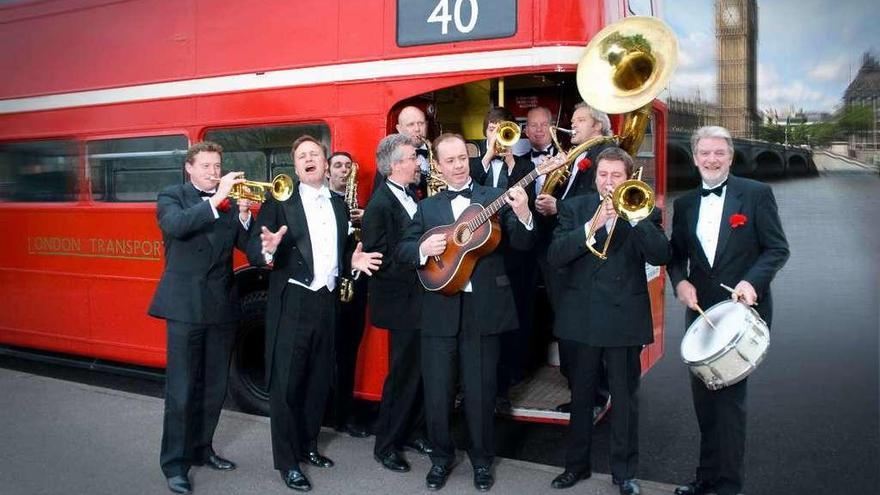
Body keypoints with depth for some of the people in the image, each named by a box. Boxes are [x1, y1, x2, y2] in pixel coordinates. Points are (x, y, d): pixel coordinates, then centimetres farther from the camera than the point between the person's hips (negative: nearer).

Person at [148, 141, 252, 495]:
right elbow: (175, 225, -21)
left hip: (222, 305, 4)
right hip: (185, 305, -4)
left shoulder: (230, 201, 11)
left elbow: (248, 245, 3)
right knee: (180, 389, -1)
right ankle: (174, 463, 11)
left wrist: (244, 213, -13)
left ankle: (201, 449, 29)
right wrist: (215, 200, -26)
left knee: (214, 387, 13)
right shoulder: (172, 196, 1)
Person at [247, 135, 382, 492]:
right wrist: (267, 250, -33)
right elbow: (253, 252, -11)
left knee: (319, 380, 15)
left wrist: (353, 260, -1)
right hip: (291, 304, -5)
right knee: (286, 383, 1)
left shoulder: (339, 205, 13)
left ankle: (308, 446, 33)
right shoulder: (279, 201, -4)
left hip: (327, 302, 6)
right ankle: (287, 461, 14)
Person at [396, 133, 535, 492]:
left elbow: (522, 244, -4)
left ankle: (482, 459, 29)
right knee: (437, 392, 9)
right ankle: (441, 456, 30)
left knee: (480, 391, 9)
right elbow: (401, 250, 7)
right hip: (440, 310, 2)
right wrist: (423, 248, -14)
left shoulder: (496, 199, 4)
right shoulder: (427, 207, 10)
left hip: (483, 308, -2)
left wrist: (523, 215, -24)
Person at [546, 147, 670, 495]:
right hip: (581, 318, 1)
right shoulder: (574, 208, 2)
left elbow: (660, 256, -14)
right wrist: (593, 225, -22)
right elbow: (555, 257, -11)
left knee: (625, 399, 8)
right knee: (580, 396, 14)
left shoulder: (644, 210, 1)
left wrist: (635, 216, -23)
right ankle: (577, 463, 31)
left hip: (625, 318, -1)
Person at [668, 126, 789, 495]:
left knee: (729, 395, -5)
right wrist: (680, 281, -7)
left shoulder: (756, 194, -4)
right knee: (704, 395, 12)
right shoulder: (684, 204, 9)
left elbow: (778, 249, -5)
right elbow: (676, 254, 13)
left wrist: (752, 281, -21)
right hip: (700, 310, 5)